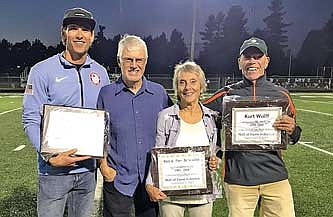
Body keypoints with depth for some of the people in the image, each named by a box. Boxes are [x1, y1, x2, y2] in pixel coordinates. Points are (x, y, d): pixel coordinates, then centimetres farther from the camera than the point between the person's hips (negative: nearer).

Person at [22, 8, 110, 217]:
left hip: (88, 168, 4)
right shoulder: (43, 71, -6)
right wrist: (50, 158, -21)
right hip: (54, 169, -3)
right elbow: (31, 119, -10)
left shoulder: (100, 72, 6)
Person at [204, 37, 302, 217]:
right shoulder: (227, 95, 0)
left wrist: (292, 130, -8)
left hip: (275, 176, 2)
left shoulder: (281, 95, 6)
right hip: (238, 177, -1)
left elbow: (292, 138, 15)